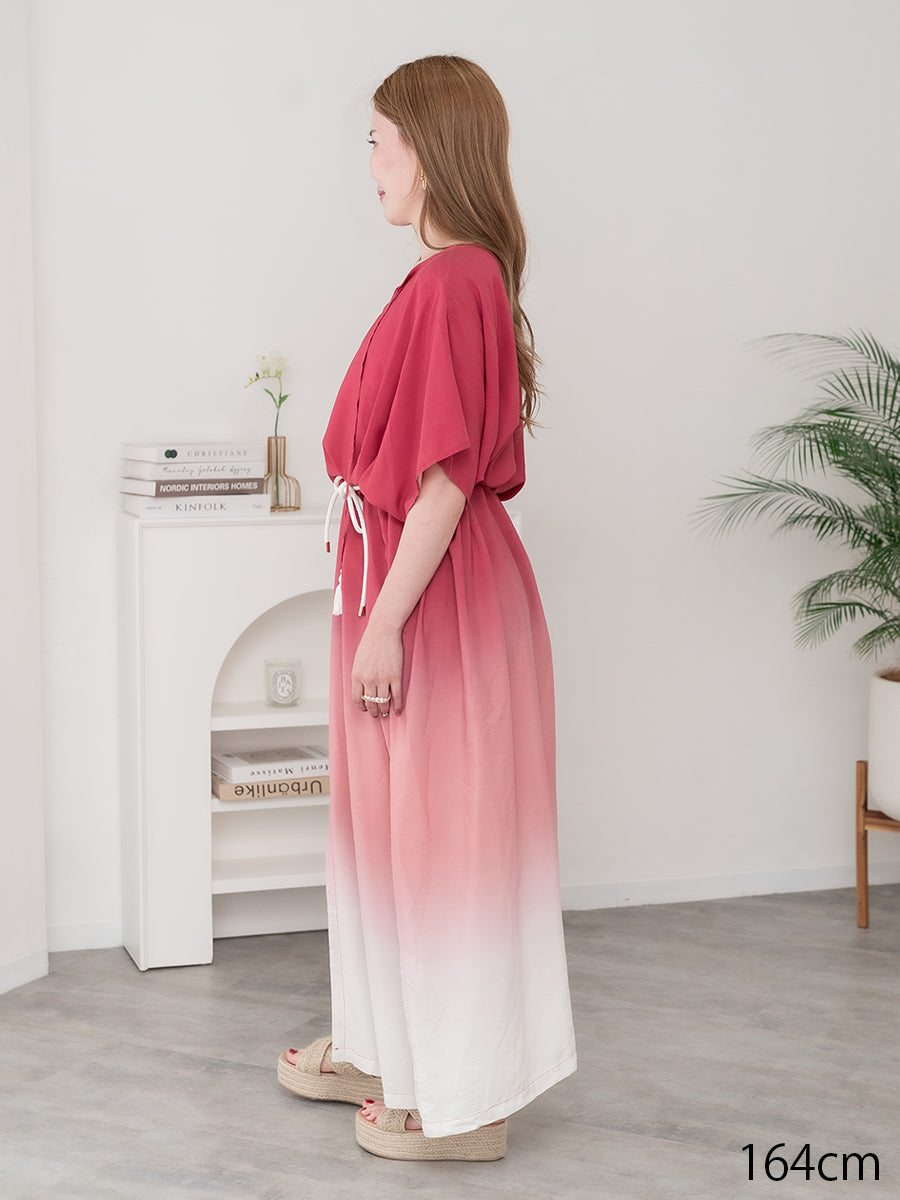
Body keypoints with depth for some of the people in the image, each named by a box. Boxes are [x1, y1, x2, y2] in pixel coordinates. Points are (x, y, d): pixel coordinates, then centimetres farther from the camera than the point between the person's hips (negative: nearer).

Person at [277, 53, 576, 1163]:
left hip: (435, 595, -10)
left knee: (440, 829, 1)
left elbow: (444, 480, -23)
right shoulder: (458, 277, 10)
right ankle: (385, 1050, 34)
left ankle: (463, 1103, 14)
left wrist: (384, 622, -20)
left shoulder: (452, 282, -20)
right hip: (405, 577, 10)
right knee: (390, 818, 19)